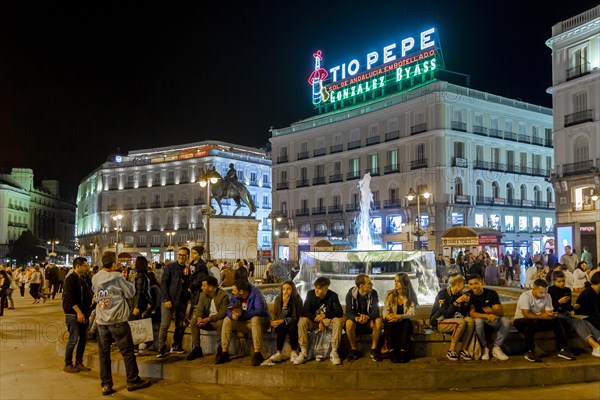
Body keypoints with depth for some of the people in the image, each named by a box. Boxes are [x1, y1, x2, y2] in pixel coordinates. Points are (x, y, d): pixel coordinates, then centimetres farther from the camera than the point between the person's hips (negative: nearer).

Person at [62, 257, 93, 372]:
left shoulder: (84, 278, 11)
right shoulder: (70, 279, -13)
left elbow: (89, 293, 14)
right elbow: (70, 298, -20)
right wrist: (79, 312, -23)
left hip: (84, 312, 8)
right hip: (73, 313, -8)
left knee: (83, 338, 11)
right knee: (74, 339, -4)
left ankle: (79, 363, 21)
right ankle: (68, 364, 9)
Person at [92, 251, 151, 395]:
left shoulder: (95, 278, 2)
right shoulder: (117, 277, -12)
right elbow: (130, 292, -5)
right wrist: (128, 283, 14)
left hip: (101, 321, 5)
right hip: (118, 320, -4)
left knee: (103, 353, 9)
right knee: (127, 351, 7)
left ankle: (106, 385, 12)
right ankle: (133, 381, 14)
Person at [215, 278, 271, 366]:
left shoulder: (256, 293, -21)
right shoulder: (234, 296, -3)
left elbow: (259, 311, -32)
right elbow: (229, 310, -7)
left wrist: (242, 314, -36)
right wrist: (233, 315, -31)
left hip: (260, 321, -6)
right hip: (244, 323, 6)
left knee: (255, 319, -38)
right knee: (227, 320, -12)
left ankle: (257, 354, -38)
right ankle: (224, 353, -11)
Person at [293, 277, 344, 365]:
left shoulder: (333, 296, -13)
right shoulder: (311, 294, -11)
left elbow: (340, 312, -20)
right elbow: (305, 311, -15)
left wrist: (325, 315, -35)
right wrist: (318, 320, -27)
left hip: (328, 320, -1)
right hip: (313, 321, 1)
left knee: (339, 321, -31)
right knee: (302, 321, -29)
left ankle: (334, 352, -23)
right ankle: (304, 352, -23)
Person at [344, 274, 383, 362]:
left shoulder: (373, 293, -11)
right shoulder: (351, 294, -14)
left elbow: (375, 312, -17)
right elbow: (349, 313, -19)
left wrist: (367, 317, -40)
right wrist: (357, 318, -42)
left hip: (369, 322, 1)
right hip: (356, 321, -1)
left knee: (379, 321, -30)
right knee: (349, 323, -34)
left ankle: (374, 350, -15)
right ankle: (354, 350, -13)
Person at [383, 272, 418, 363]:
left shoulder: (411, 296, -1)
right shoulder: (389, 294, 3)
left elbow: (411, 313, -13)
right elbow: (385, 310, -5)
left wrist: (399, 317, -33)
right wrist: (387, 316, -30)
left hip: (404, 323, -1)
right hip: (391, 324, 1)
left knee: (407, 322, -34)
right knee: (388, 322, -32)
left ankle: (403, 352, -35)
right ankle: (392, 352, -35)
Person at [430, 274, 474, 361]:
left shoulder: (459, 294, 5)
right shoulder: (442, 294, -15)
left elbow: (463, 314, 5)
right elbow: (446, 315, -22)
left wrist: (466, 303, -10)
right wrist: (456, 302, -26)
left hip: (453, 320, 7)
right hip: (439, 322, -6)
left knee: (470, 320, -21)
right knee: (461, 322, -31)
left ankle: (464, 350, -16)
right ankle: (451, 351, -22)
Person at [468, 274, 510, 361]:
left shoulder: (491, 293, -8)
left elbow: (501, 312, -14)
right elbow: (472, 313, -21)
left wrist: (491, 311, -38)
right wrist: (486, 316, -38)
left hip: (493, 321, 2)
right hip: (480, 320, -2)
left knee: (506, 321, -26)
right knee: (478, 321, -36)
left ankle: (496, 348, -12)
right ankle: (484, 348, -16)